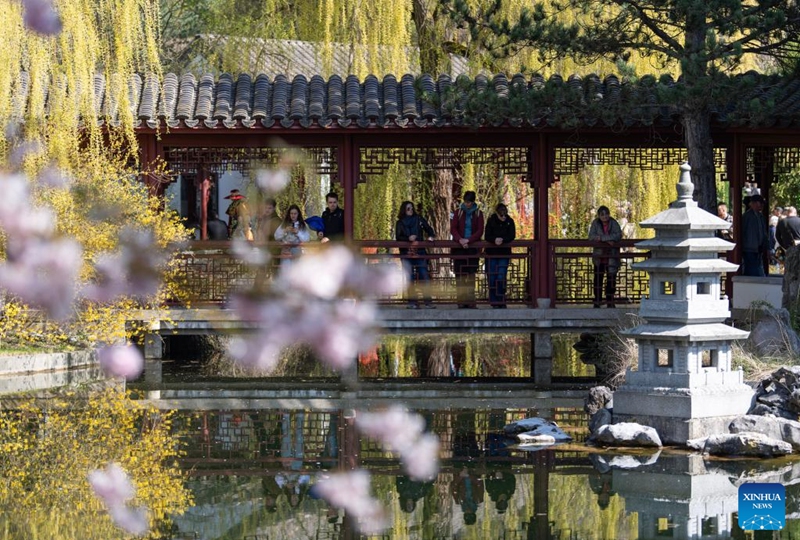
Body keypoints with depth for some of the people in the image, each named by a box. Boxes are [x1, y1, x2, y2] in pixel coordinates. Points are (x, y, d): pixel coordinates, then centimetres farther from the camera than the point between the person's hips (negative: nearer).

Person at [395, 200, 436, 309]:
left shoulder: (419, 219, 11)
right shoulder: (400, 223, 8)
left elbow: (428, 229, 14)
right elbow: (398, 237, 1)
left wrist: (430, 236, -6)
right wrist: (408, 239, -15)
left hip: (420, 252, 0)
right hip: (406, 254, 0)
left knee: (424, 276, -6)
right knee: (410, 278, -3)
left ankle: (428, 301, -6)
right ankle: (413, 301, 0)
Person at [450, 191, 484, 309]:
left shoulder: (478, 214, 5)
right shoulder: (458, 212, 6)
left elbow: (480, 231, -2)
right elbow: (453, 228, 0)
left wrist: (469, 240, -16)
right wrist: (460, 239, -18)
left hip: (472, 247, 0)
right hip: (459, 247, 0)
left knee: (471, 275, -5)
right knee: (460, 275, -5)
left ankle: (470, 300, -5)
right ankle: (461, 300, -5)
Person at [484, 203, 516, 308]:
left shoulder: (509, 221, -1)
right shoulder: (491, 221, -4)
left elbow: (512, 236, -10)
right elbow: (487, 236, -11)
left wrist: (502, 239, -28)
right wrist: (494, 240, -32)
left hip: (504, 253, 0)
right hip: (491, 253, 0)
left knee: (501, 278, -7)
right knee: (491, 278, -1)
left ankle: (501, 302, 2)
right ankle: (494, 302, 8)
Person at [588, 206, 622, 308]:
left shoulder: (614, 223, -3)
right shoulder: (595, 223, -1)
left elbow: (618, 235, -18)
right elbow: (591, 236, -13)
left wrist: (602, 238, -23)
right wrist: (608, 240, -21)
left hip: (612, 257, 0)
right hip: (599, 257, 0)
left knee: (611, 279, 2)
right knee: (598, 279, 1)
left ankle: (610, 301, 12)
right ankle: (597, 302, 9)